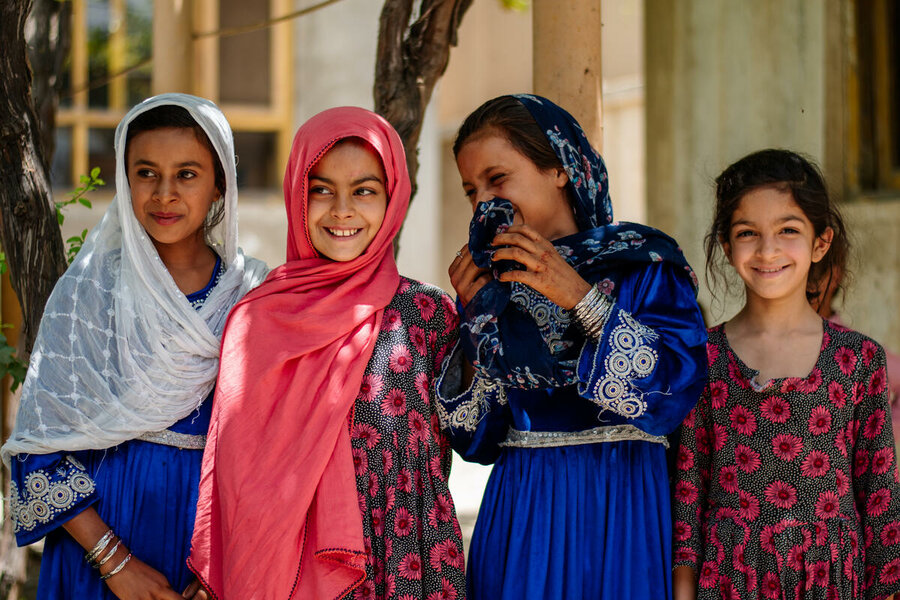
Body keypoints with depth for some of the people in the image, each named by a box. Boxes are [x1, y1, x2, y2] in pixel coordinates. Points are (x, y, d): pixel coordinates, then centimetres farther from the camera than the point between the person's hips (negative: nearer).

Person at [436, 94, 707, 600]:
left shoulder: (644, 263, -3)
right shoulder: (495, 285, 8)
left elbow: (678, 390, -18)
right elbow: (478, 439, 5)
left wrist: (581, 297, -19)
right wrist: (477, 320, -4)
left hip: (620, 512, -3)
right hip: (519, 513, 3)